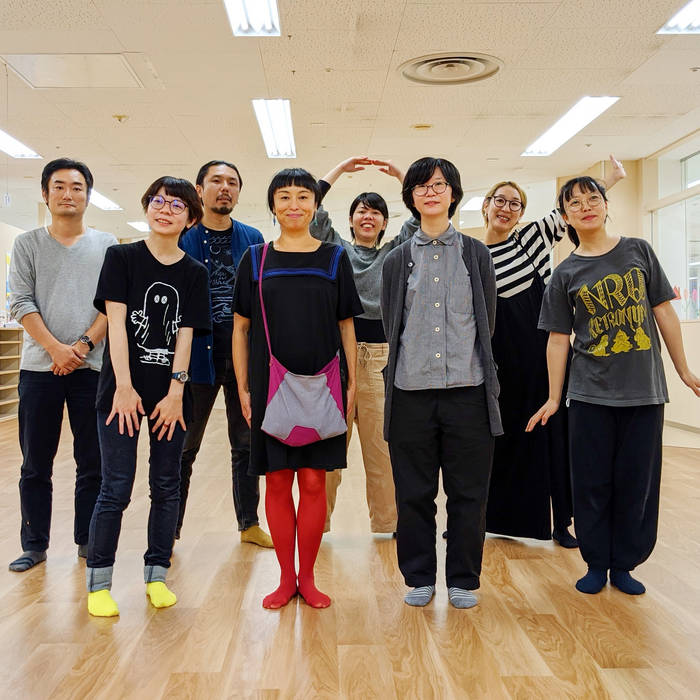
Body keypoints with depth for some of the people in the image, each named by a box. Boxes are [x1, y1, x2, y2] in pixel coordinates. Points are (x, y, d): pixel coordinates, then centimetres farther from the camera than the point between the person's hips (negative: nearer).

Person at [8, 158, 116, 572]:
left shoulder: (107, 245, 8)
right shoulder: (28, 245, 9)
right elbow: (21, 303, 1)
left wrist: (84, 345, -11)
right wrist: (56, 348, -12)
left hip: (92, 367, 0)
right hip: (40, 367, 1)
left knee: (93, 464, 6)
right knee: (36, 464, 7)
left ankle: (88, 541, 18)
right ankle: (35, 545, 19)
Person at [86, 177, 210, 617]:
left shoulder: (194, 273, 8)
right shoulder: (122, 258, 4)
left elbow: (186, 334, 2)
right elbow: (116, 323, -4)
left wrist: (176, 391, -7)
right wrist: (124, 387, -12)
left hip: (171, 393, 2)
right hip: (123, 390, -2)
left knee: (167, 486, 7)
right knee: (117, 488, -2)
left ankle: (157, 575, 20)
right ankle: (99, 582, 13)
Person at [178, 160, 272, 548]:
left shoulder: (253, 239, 10)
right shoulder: (182, 238, 3)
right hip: (198, 353, -2)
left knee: (246, 444, 11)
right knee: (184, 446, 7)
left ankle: (249, 523, 24)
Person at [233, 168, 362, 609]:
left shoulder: (334, 259, 7)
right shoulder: (256, 259, 6)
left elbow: (346, 326, 8)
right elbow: (241, 328, 8)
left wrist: (351, 383, 3)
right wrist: (243, 387, 2)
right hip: (270, 387, 0)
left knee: (314, 483, 3)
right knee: (277, 483, 6)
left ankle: (307, 577, 19)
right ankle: (286, 578, 20)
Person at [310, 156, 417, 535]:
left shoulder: (394, 254, 17)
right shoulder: (335, 248, 14)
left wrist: (398, 173, 9)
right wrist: (341, 168, 8)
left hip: (381, 357, 1)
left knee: (382, 446, 2)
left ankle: (386, 527, 14)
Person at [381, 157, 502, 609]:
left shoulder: (476, 254, 9)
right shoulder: (398, 260, 10)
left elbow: (486, 323, 10)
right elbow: (392, 327, 10)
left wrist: (466, 365, 8)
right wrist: (414, 365, 5)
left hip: (468, 388, 0)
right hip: (412, 390, 1)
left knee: (468, 492, 6)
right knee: (414, 493, 7)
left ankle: (464, 580, 21)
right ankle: (419, 577, 23)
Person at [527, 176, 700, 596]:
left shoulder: (638, 251, 4)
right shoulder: (566, 275, 2)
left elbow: (664, 312, 6)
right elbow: (559, 339, 3)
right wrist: (553, 398, 1)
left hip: (644, 389, 1)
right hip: (590, 393, 0)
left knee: (637, 481, 6)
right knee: (592, 482, 6)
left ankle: (624, 564, 23)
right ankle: (596, 564, 22)